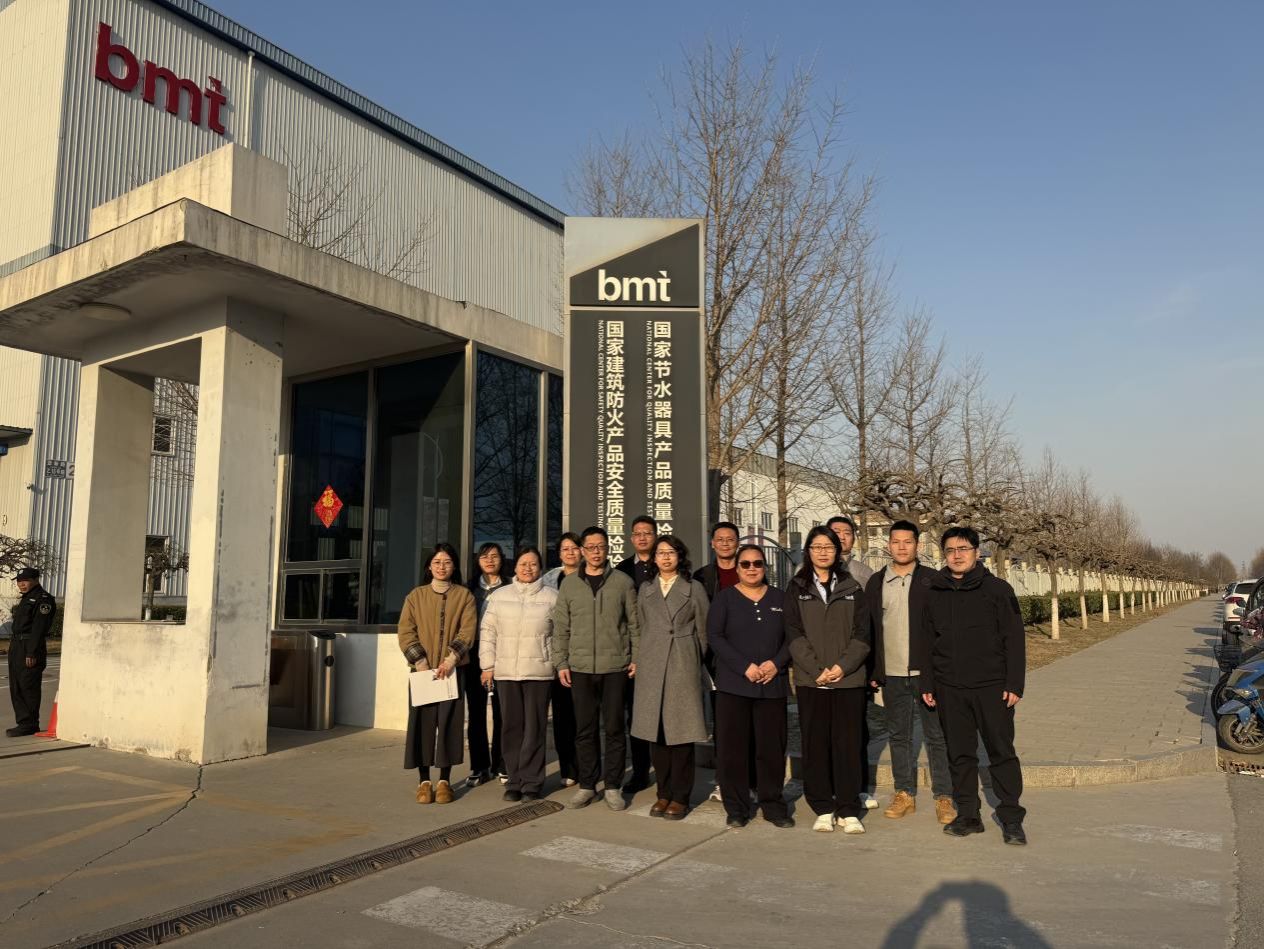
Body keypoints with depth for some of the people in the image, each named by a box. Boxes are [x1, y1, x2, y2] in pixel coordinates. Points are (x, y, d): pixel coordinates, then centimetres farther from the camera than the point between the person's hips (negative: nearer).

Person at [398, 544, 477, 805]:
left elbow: (467, 631, -4)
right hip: (422, 670, 1)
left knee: (449, 723, 0)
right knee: (422, 722, 1)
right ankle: (424, 781, 9)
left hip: (453, 670, -1)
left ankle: (444, 780, 9)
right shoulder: (415, 596, 8)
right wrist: (421, 662, -11)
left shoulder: (464, 595, 6)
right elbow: (406, 632, 1)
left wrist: (451, 659, -17)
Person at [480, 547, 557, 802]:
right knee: (512, 727, 5)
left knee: (534, 728, 0)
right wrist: (488, 665, 4)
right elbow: (488, 632, 9)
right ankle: (515, 781, 15)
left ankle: (531, 783, 9)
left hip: (538, 671, -2)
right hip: (505, 671, 2)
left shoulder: (551, 597, 4)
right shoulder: (499, 596, 10)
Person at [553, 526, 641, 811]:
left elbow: (634, 624, 5)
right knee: (585, 729, 7)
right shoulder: (569, 584, 7)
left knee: (614, 728, 4)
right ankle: (587, 786, 18)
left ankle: (612, 786, 15)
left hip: (616, 667, -1)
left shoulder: (623, 582, 2)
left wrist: (636, 658, -1)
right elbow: (561, 628, 8)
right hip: (580, 668, 1)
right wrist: (562, 663, 2)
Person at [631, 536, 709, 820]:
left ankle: (680, 797, 9)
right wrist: (642, 660, 13)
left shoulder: (694, 588, 4)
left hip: (683, 668, -3)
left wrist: (693, 662, 9)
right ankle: (664, 793, 16)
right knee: (656, 731, 4)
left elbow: (703, 631, 7)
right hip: (652, 668, 3)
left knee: (681, 732, -1)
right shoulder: (645, 590, 13)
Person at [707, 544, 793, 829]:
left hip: (772, 683, 2)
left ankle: (773, 805, 19)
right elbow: (714, 636, -4)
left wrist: (776, 663, -9)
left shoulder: (779, 598, 12)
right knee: (731, 747, 0)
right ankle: (736, 808, 13)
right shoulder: (725, 597, 5)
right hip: (733, 684, -2)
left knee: (772, 747, 4)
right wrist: (745, 666, -13)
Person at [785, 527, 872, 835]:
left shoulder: (852, 588, 10)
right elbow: (794, 633, -2)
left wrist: (843, 666, -11)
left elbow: (862, 633, 3)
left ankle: (849, 810, 11)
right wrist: (817, 669, -12)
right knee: (815, 744, 4)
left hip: (849, 679, 0)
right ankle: (823, 809, 15)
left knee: (848, 744, 2)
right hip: (810, 680, 0)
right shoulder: (796, 589, 6)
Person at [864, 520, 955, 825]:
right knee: (898, 735, 11)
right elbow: (868, 628, 9)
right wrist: (872, 671, 5)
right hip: (891, 674, 3)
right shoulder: (876, 582, 7)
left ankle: (943, 796, 15)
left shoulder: (932, 580, -1)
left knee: (937, 736, 4)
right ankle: (905, 794, 22)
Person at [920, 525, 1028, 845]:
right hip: (950, 689, 3)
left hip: (992, 687, -3)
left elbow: (1014, 639, -2)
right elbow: (927, 642, 13)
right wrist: (927, 684, 9)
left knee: (1002, 752, 2)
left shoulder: (997, 589, -2)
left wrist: (1014, 684, -8)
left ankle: (1011, 819, 12)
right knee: (960, 754, 9)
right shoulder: (934, 593, 8)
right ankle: (967, 815, 19)